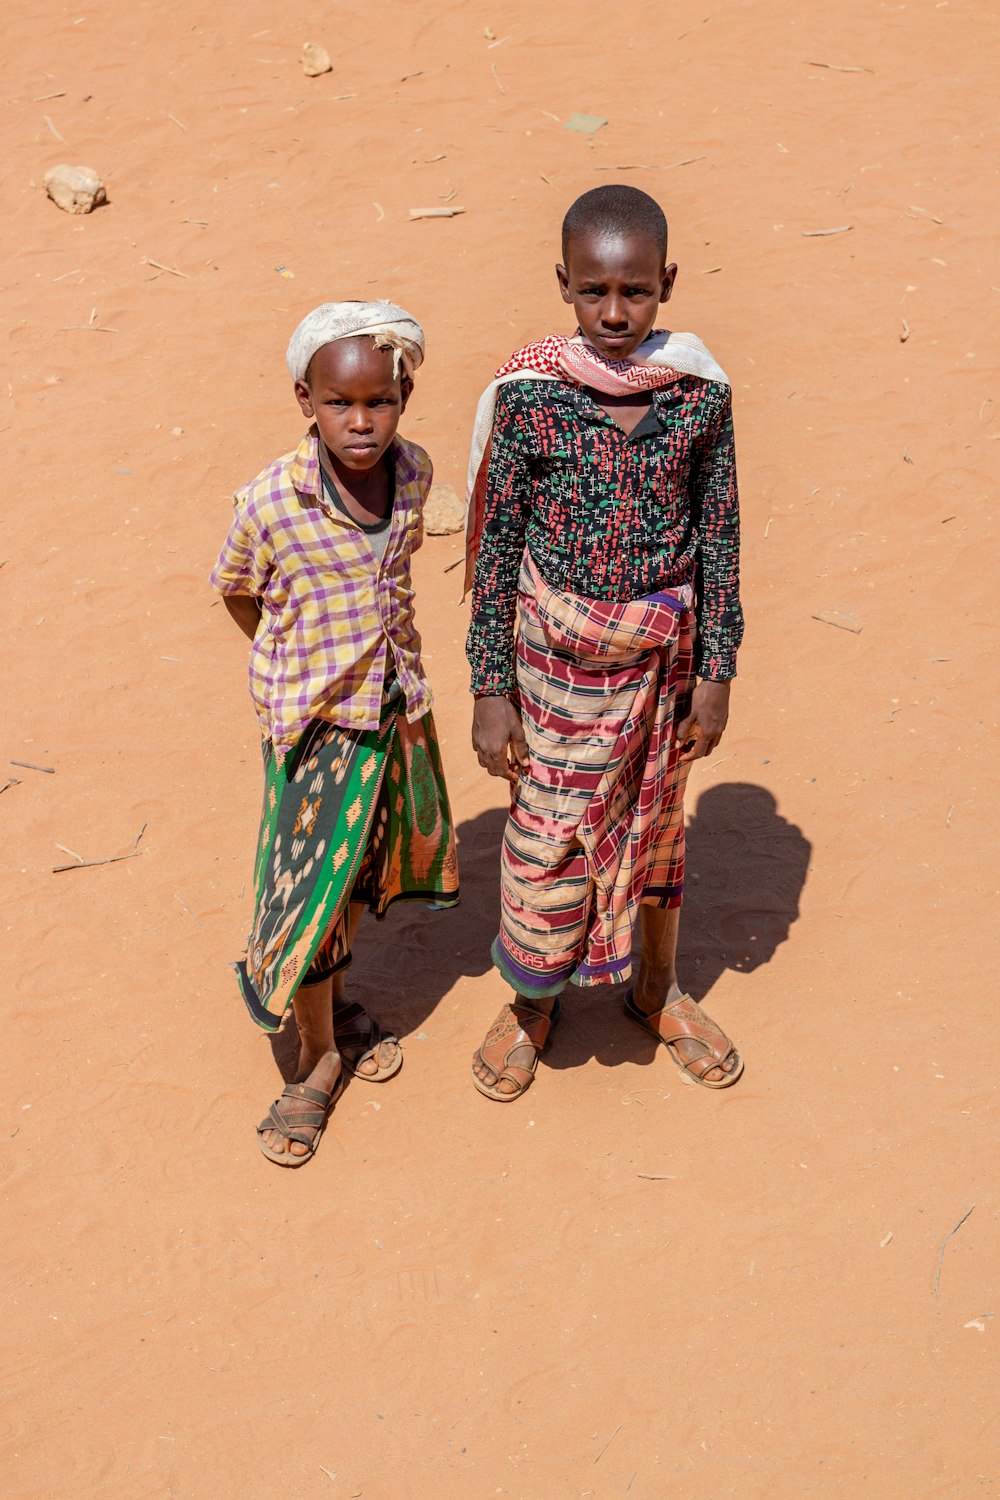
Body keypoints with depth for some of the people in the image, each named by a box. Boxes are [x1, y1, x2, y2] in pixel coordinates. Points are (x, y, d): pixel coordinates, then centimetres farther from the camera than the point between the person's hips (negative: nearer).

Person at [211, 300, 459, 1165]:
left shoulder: (414, 473, -10)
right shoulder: (270, 502, -23)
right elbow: (237, 593, -4)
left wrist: (383, 652, 10)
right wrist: (299, 667, 5)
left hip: (398, 704, 4)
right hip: (316, 718, -4)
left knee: (365, 864, 19)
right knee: (312, 880, 2)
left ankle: (338, 1000, 43)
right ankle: (320, 1054, 22)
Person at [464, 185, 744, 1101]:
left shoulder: (702, 393, -10)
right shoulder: (529, 395, -14)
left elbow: (720, 538, -1)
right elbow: (497, 545, -7)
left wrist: (716, 672, 0)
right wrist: (491, 689, -7)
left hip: (665, 654, 2)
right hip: (558, 655, -1)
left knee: (656, 821, 18)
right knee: (548, 834, 8)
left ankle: (659, 989, 42)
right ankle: (532, 1005, 34)